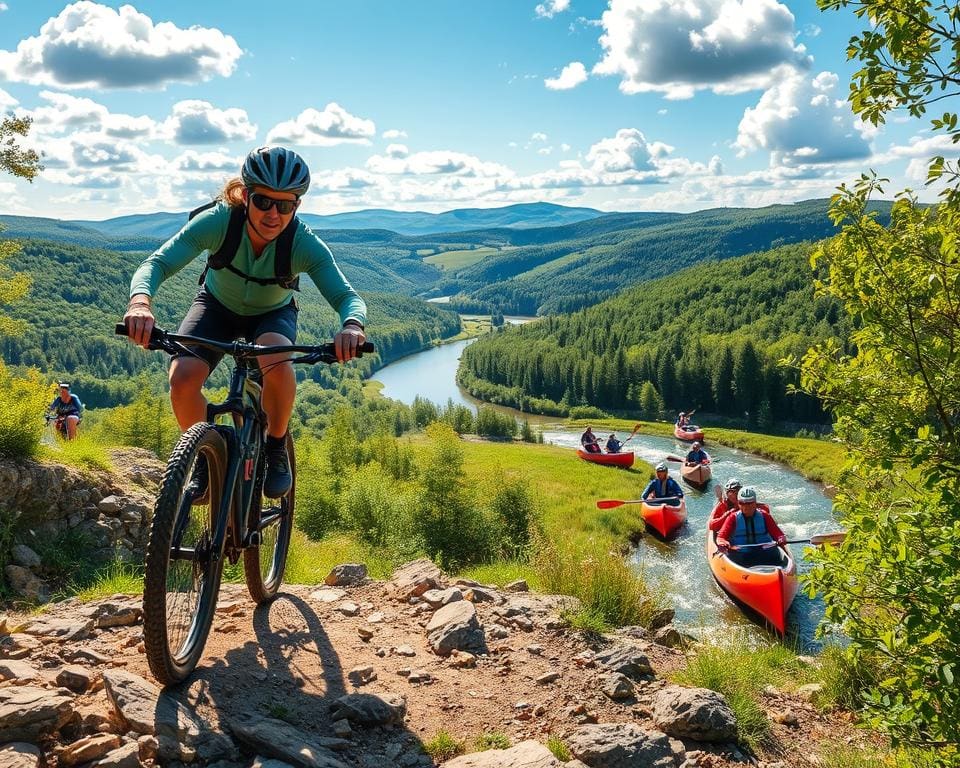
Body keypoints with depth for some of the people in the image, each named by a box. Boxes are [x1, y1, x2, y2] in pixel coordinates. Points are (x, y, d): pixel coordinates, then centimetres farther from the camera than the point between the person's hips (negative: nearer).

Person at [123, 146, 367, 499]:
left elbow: (346, 296, -36)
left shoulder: (305, 244, -31)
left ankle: (276, 447, -8)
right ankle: (204, 456, 3)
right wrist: (140, 300, -59)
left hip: (273, 314, -1)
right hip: (217, 305, 1)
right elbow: (157, 263, -36)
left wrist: (352, 324, -61)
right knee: (182, 376, -26)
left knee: (276, 362, -36)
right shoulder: (218, 221, -32)